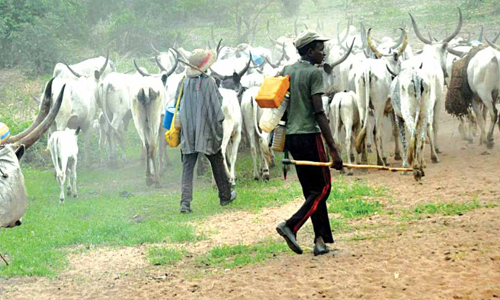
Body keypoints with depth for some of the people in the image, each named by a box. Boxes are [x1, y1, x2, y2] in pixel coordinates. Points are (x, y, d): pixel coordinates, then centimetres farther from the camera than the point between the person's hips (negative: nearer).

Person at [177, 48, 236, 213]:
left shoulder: (184, 82, -3)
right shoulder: (209, 82, -12)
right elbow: (217, 104, -9)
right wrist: (219, 128, -1)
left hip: (188, 132, 2)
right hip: (207, 131, -2)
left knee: (187, 167, 4)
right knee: (217, 164, 16)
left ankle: (185, 201, -9)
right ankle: (225, 196, 29)